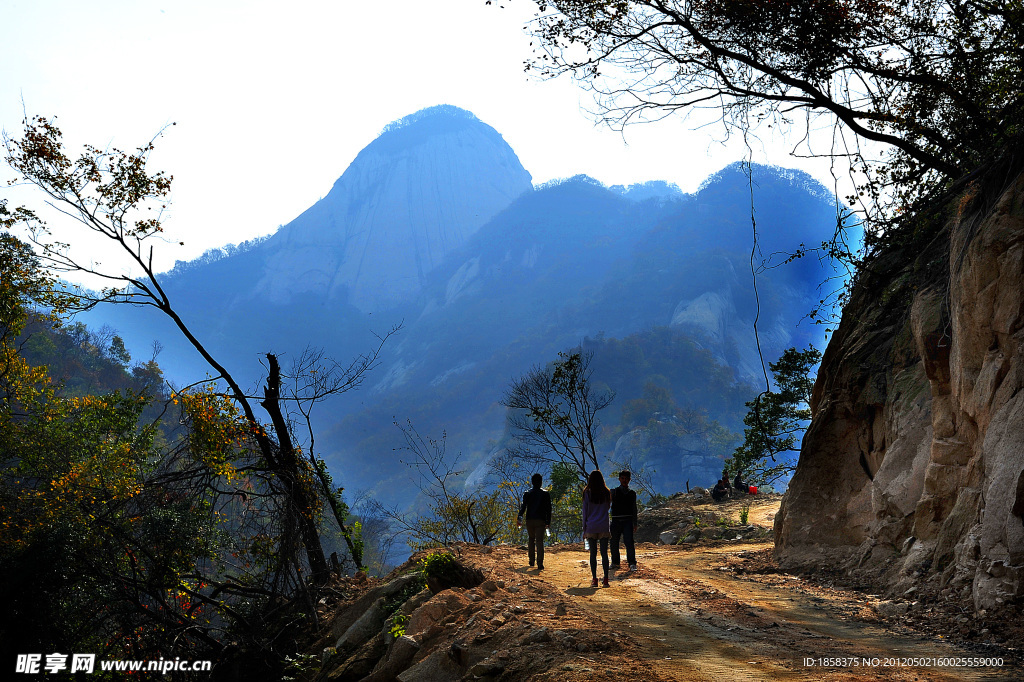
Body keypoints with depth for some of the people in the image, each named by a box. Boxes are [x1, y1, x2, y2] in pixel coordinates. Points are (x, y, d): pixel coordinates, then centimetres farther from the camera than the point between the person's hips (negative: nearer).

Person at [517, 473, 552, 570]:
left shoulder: (527, 494, 5)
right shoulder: (546, 494, 4)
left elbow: (523, 506, -7)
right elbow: (548, 509, 3)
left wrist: (519, 518, -13)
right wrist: (548, 522, 7)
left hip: (529, 520, 1)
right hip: (540, 521, -1)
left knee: (531, 539, 19)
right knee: (539, 541, -4)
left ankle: (531, 560, 23)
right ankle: (540, 564, -14)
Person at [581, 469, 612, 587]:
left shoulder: (587, 493, -2)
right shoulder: (606, 493, 2)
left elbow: (585, 511, 1)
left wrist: (584, 528, 7)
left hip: (591, 527, -1)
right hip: (604, 527, 1)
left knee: (593, 553, 3)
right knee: (604, 553, 2)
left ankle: (594, 579, 2)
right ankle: (606, 579, -2)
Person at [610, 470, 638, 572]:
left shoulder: (632, 493, 14)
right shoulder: (614, 492, 10)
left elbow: (634, 509, 17)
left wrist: (635, 524, 14)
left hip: (627, 520, -1)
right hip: (616, 520, 1)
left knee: (629, 542, -12)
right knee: (614, 543, 5)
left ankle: (632, 564, -9)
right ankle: (615, 563, 20)